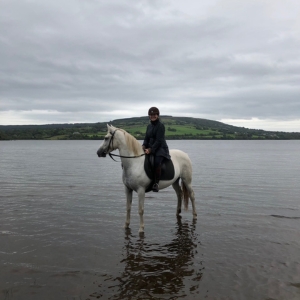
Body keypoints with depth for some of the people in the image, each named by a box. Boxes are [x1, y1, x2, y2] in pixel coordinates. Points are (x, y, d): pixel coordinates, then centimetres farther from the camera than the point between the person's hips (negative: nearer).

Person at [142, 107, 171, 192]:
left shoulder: (161, 126, -8)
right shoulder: (149, 126, 16)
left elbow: (159, 141, -15)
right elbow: (146, 138, 14)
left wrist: (150, 150, -23)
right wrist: (144, 146, -8)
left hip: (161, 148, -8)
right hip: (150, 149, 8)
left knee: (157, 162, -34)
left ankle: (156, 183, -29)